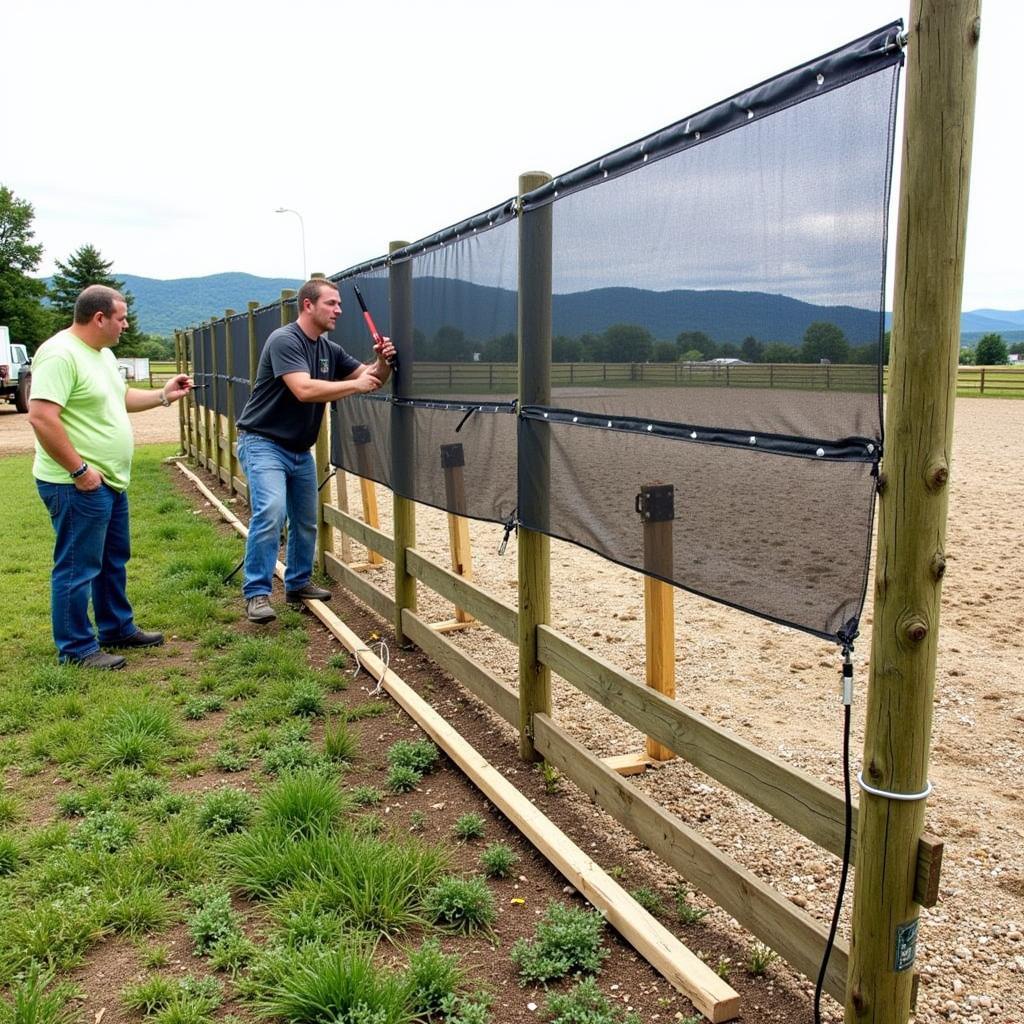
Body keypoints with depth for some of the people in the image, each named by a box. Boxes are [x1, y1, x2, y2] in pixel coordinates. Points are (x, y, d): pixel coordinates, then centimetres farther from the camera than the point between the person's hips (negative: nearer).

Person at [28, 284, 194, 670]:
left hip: (110, 481, 11)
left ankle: (118, 629, 34)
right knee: (78, 567, 0)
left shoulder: (102, 354, 12)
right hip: (78, 486, -10)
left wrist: (163, 396, 19)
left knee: (114, 561, 20)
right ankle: (77, 649, 12)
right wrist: (79, 469, -25)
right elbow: (41, 417, -27)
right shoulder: (60, 355, -20)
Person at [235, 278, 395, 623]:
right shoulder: (284, 340, -17)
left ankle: (298, 585, 29)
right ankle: (256, 594, -14)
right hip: (263, 443, -8)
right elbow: (304, 390, -30)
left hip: (301, 450, 8)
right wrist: (356, 385, -23)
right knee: (271, 512, -23)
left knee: (306, 521, 13)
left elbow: (370, 378, 10)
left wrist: (382, 362, -13)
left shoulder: (330, 350, 6)